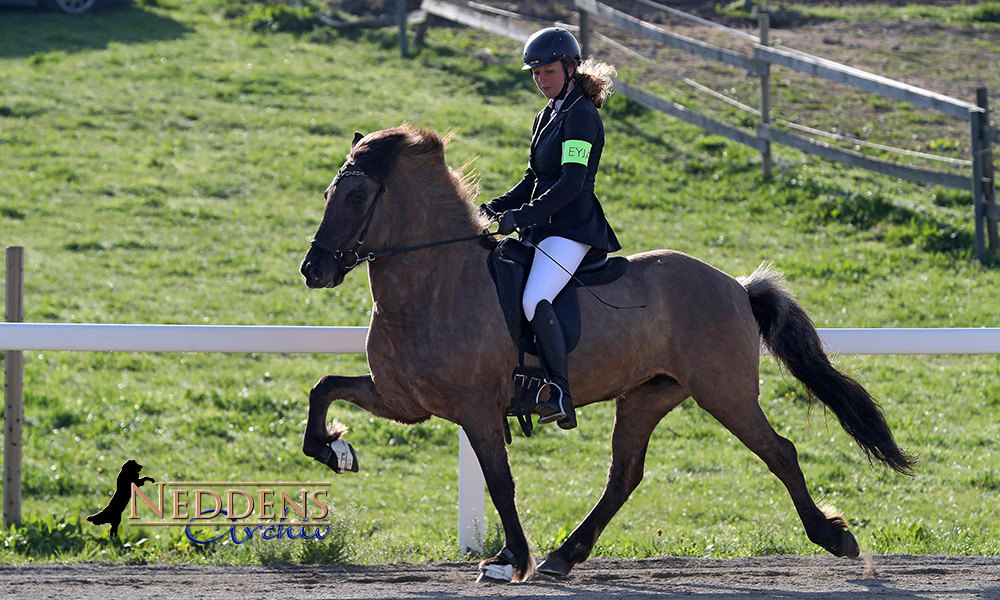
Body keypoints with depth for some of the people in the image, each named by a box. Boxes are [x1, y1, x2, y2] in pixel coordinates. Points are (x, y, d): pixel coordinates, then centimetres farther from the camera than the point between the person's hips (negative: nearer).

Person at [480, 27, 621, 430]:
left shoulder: (581, 117, -12)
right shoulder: (548, 115, 18)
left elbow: (571, 184, -20)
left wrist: (520, 217, -25)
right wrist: (496, 209, 9)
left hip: (572, 229, -10)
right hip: (543, 229, 10)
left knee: (535, 301, -29)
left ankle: (561, 398, -32)